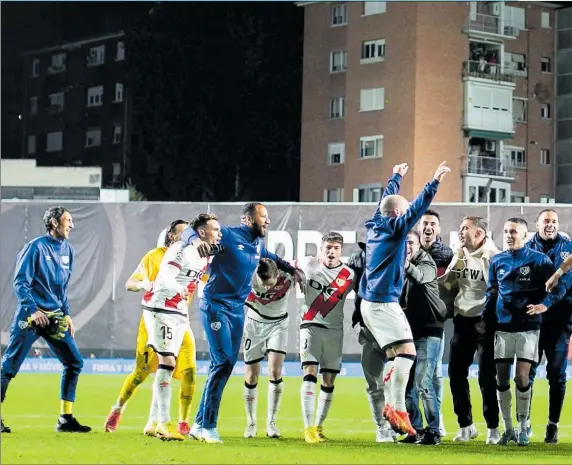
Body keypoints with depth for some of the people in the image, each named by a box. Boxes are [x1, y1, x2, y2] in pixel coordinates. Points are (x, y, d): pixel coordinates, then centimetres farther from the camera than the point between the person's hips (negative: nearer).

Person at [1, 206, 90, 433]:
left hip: (55, 317, 7)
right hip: (30, 315, -7)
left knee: (74, 362, 0)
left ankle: (65, 419, 6)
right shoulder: (35, 247, -9)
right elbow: (20, 282, -11)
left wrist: (66, 315, 13)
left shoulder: (67, 250, 11)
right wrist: (33, 310, -20)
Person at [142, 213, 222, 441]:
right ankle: (164, 423, -15)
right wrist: (179, 289, -48)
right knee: (167, 362, -14)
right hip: (160, 309, -9)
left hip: (178, 313, 9)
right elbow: (165, 277, -30)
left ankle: (154, 421, 18)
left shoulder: (205, 255, 9)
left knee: (168, 365, 11)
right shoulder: (182, 249, -18)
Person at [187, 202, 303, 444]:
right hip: (216, 307, -8)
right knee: (223, 362, -15)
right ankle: (208, 426, -9)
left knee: (227, 364, 5)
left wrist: (291, 270, 32)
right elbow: (190, 231, -11)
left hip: (237, 309, 8)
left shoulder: (258, 244, 12)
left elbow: (270, 257, 36)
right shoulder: (228, 235, -11)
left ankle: (200, 424, 13)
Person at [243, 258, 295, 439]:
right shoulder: (251, 277, -29)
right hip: (254, 324, 0)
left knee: (275, 371, -15)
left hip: (278, 324, 0)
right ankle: (251, 423, 16)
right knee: (251, 376, 2)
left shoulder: (287, 280, -26)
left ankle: (271, 423, -6)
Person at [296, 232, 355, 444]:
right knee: (310, 373, -16)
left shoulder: (348, 275, -3)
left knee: (329, 381, 4)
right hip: (310, 325, -1)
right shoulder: (309, 264, -1)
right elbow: (293, 267, 20)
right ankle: (308, 428, -21)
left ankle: (319, 427, 16)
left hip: (334, 330, 1)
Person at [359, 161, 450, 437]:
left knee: (395, 356, 12)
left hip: (370, 302, 10)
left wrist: (396, 179, 46)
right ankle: (398, 408, -19)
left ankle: (391, 405, 7)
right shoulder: (394, 228, -9)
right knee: (406, 350, -15)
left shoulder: (375, 226, 13)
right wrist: (434, 185, -28)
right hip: (385, 303, -10)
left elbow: (386, 202, 31)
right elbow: (416, 210, -24)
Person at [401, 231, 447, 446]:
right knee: (406, 382, 6)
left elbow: (420, 277, -33)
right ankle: (415, 429, 16)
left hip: (428, 331, -6)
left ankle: (434, 431, -5)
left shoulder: (427, 264, -8)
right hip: (408, 331, 6)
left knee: (423, 382, -12)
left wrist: (408, 266, -53)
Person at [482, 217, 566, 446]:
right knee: (501, 378, 2)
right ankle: (508, 428, 12)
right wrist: (484, 319, 11)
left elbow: (559, 287, -1)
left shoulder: (539, 260, -3)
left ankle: (523, 428, 5)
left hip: (528, 326, -4)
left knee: (522, 377, -9)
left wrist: (545, 304, -17)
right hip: (502, 326, 4)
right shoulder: (497, 261, 9)